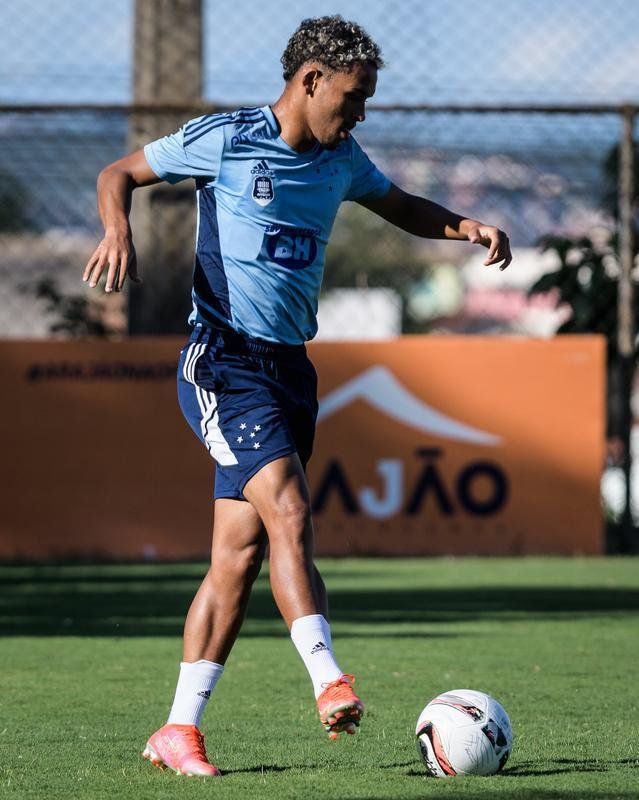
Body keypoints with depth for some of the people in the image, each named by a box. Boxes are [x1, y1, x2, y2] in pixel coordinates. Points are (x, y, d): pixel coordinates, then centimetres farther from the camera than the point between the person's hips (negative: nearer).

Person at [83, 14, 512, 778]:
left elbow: (403, 208, 30)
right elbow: (119, 173, 3)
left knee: (239, 554, 3)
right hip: (223, 361, -6)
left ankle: (179, 729, 7)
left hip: (290, 367, 6)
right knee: (288, 509, -24)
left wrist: (468, 227, 10)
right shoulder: (222, 141, -6)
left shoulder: (340, 159, 12)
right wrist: (118, 229, -19)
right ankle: (329, 679, -30)